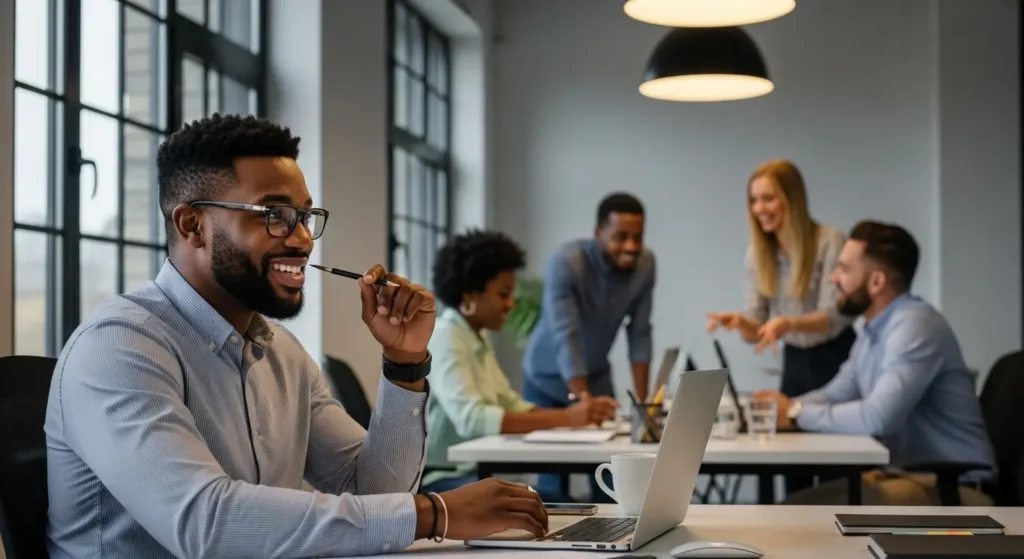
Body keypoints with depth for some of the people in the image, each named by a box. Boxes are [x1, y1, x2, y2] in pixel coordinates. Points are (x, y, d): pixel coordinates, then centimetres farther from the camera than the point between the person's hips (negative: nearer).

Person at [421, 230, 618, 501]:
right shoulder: (443, 339, -14)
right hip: (437, 480, -9)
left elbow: (513, 407, 10)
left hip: (468, 472, 9)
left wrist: (580, 413, -7)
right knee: (554, 505, -24)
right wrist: (565, 418, -29)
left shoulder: (478, 340, 16)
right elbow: (471, 419, -27)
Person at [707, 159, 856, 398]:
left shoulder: (829, 241, -15)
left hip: (836, 359, -4)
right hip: (795, 362, 4)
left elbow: (833, 316, -20)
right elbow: (756, 329, -2)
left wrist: (789, 324, -38)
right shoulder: (757, 252, 0)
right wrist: (740, 322, -25)